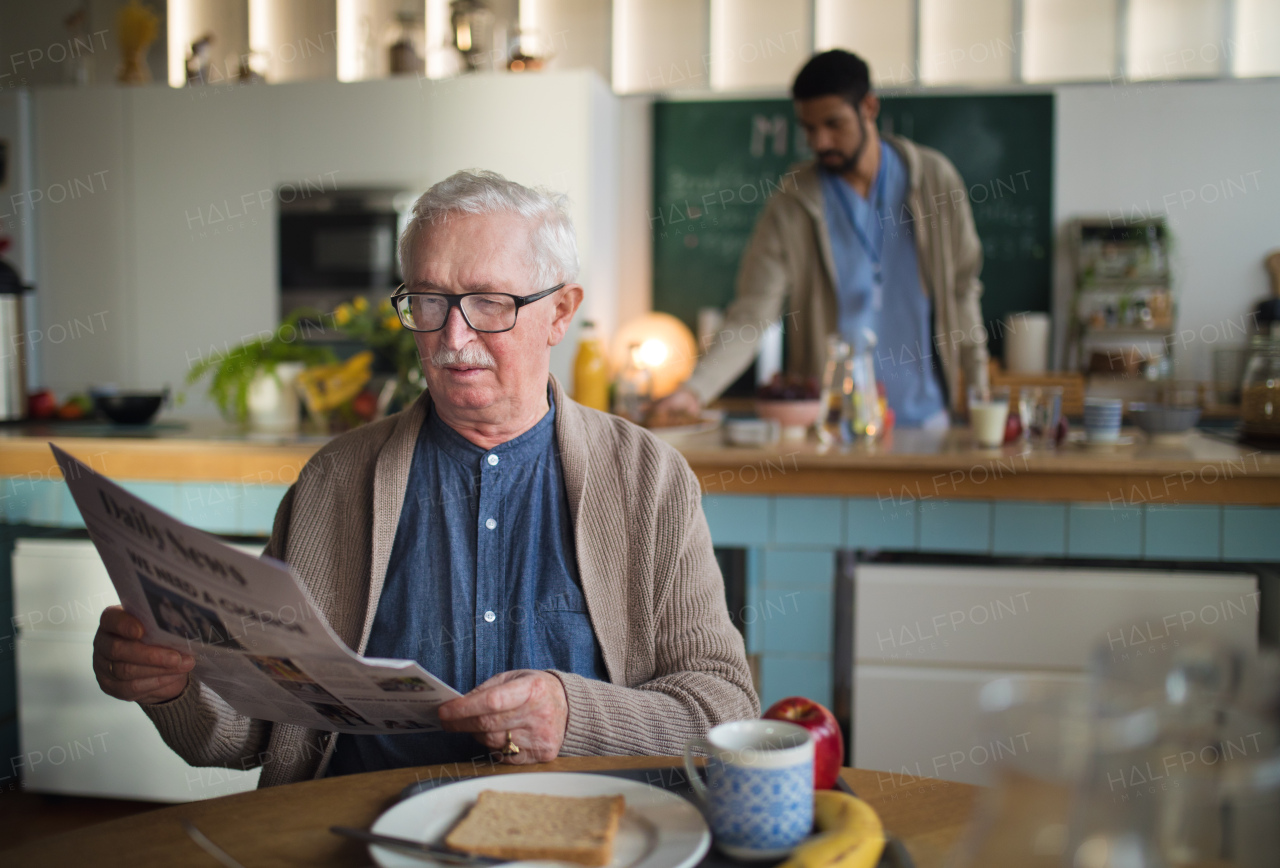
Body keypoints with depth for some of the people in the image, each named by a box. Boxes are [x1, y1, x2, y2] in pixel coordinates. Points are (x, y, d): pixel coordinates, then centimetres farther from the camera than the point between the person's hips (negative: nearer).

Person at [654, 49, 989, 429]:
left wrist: (979, 390, 4)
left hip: (923, 412, 2)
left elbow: (962, 285, 6)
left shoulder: (934, 178, -1)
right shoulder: (790, 207, -8)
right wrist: (695, 389, -27)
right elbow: (750, 317, -13)